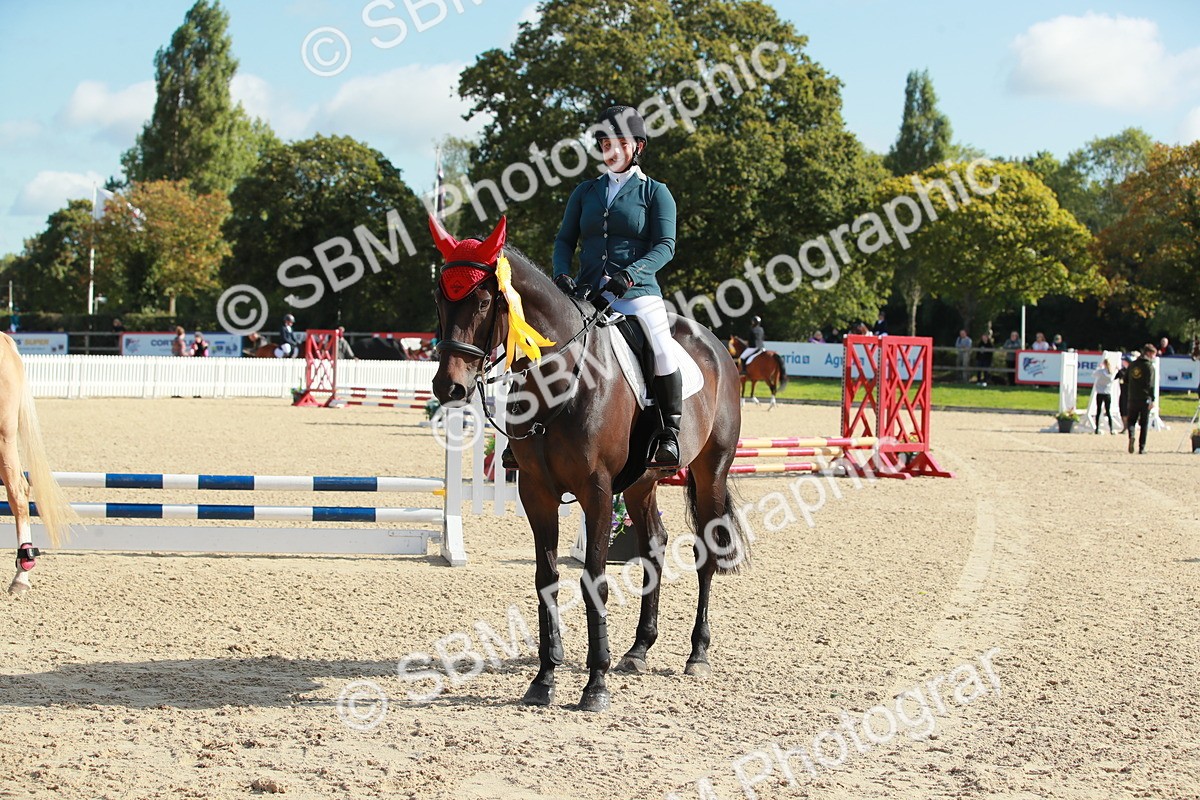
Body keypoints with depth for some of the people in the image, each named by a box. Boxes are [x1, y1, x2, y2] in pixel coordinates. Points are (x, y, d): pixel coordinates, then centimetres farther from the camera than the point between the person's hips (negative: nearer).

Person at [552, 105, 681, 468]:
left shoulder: (655, 192, 6)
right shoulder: (585, 192, 17)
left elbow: (665, 245, -4)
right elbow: (565, 240, 14)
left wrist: (628, 275, -20)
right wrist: (561, 274, -8)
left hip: (637, 292, -4)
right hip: (586, 293, 4)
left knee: (661, 352, -27)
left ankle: (670, 432, -11)